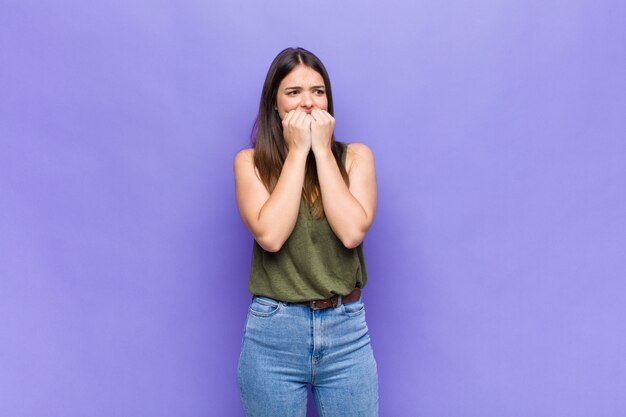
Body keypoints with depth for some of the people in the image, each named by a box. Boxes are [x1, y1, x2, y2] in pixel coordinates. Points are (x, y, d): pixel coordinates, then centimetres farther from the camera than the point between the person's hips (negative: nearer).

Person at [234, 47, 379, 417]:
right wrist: (297, 151, -13)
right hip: (274, 332, -1)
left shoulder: (355, 156, 1)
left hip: (347, 330, 1)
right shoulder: (251, 162, -1)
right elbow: (270, 235, -18)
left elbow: (352, 232, -14)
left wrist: (322, 150, -12)